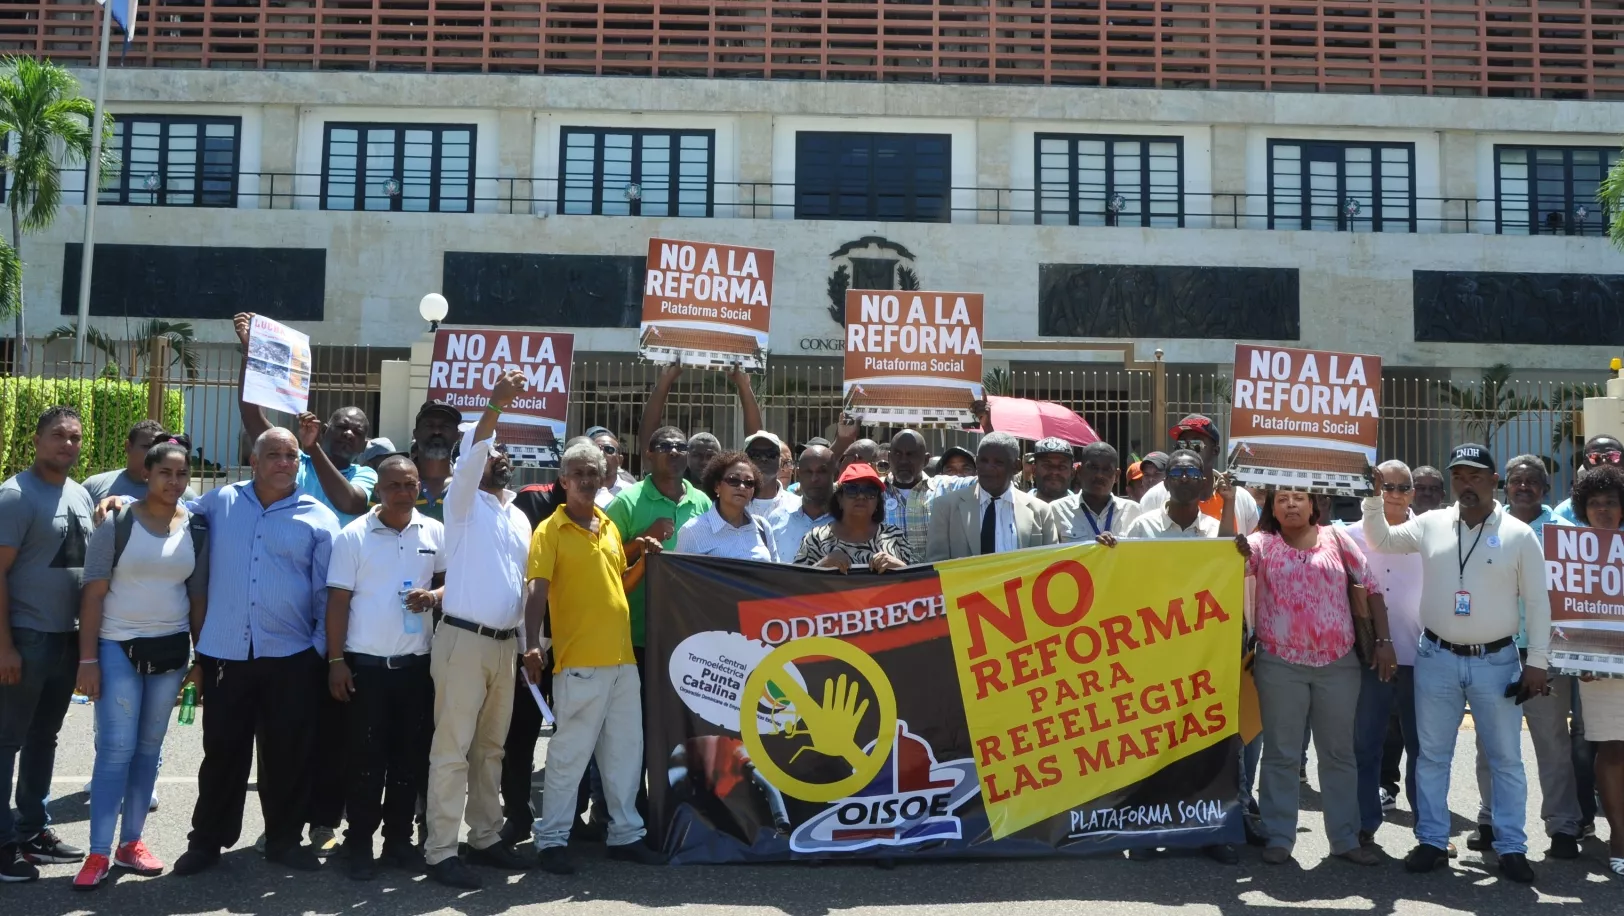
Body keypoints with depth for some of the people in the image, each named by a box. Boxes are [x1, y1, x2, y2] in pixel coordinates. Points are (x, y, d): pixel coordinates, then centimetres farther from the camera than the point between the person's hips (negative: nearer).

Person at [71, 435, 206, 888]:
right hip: (119, 647, -3)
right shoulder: (117, 523, -7)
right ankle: (98, 853, 2)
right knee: (116, 749, -6)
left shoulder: (196, 530, 3)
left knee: (148, 749, 11)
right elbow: (93, 594, -7)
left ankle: (131, 841, 21)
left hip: (171, 649, 4)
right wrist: (88, 659, -11)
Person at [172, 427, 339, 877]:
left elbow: (326, 593, 1)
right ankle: (206, 840, 23)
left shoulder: (319, 518, 1)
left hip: (291, 655, -1)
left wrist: (323, 649, -3)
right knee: (222, 750, 8)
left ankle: (284, 839, 22)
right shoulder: (219, 502, 7)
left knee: (288, 752, 6)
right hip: (224, 652, 1)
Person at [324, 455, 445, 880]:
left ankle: (399, 838, 22)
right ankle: (359, 842, 16)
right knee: (366, 757, 3)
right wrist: (336, 660, -7)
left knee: (411, 755, 9)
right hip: (365, 663, -3)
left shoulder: (436, 533, 4)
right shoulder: (353, 535, -4)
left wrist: (434, 596, -10)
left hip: (417, 663, 3)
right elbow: (338, 601, -3)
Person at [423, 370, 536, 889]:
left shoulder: (520, 519, 18)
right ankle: (441, 851, 0)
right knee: (452, 749, -4)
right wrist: (495, 407, -34)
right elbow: (469, 457, -21)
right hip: (464, 638, -6)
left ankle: (485, 838, 21)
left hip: (506, 643, 7)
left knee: (491, 748, 12)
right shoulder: (465, 502, -1)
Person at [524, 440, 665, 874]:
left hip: (622, 656, 7)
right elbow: (537, 589, -14)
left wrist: (644, 559, 7)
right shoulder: (551, 530, -5)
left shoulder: (610, 527, 15)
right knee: (570, 752, -1)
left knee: (625, 750, 13)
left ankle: (626, 834, 24)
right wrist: (532, 644, -25)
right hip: (579, 659, -7)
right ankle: (552, 839, 12)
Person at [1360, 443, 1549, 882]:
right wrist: (1373, 498, -5)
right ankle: (1432, 840, 18)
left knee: (1506, 757, 7)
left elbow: (1537, 602, -2)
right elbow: (1380, 541, 11)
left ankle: (1511, 847, 18)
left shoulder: (1519, 534, -4)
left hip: (1496, 662, -1)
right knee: (1432, 754, 8)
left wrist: (1536, 662, -4)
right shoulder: (1431, 524, 2)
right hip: (1436, 658, 2)